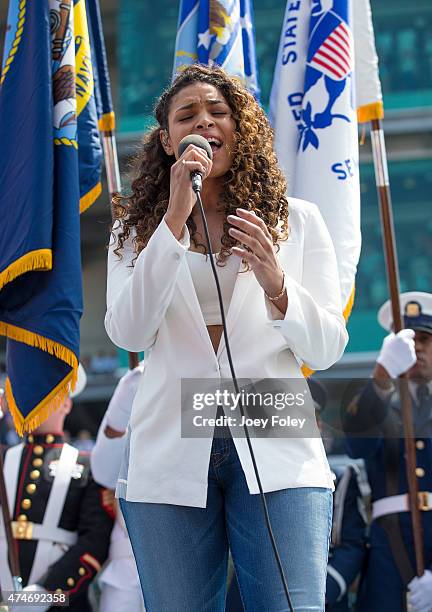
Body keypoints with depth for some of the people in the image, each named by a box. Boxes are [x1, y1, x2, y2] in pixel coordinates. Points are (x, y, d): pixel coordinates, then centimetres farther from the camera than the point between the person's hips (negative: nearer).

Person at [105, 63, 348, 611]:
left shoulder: (296, 221, 9)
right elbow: (127, 334, -7)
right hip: (170, 457, 1)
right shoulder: (136, 230, 10)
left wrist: (275, 284, -17)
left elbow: (326, 350, 4)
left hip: (275, 452, 0)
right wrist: (175, 219, -13)